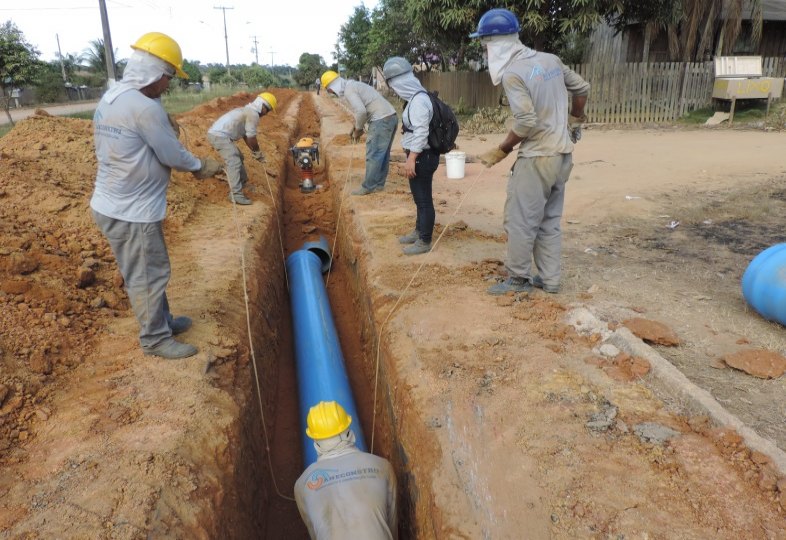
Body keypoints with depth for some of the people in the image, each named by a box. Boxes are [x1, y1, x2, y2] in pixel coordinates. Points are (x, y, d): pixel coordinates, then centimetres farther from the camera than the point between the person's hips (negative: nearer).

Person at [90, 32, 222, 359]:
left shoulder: (109, 99, 8)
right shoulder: (145, 107, -23)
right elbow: (173, 154, -16)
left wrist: (190, 166, 12)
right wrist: (201, 166, 2)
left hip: (114, 205, 10)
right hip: (131, 213, -10)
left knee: (148, 271, 22)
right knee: (147, 276, 4)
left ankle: (162, 320, 37)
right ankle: (155, 339, 19)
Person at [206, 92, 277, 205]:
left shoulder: (248, 111, 21)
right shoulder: (253, 113, -11)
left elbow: (246, 135, 26)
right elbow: (251, 137, -11)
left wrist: (254, 151, 26)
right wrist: (258, 152, 4)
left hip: (217, 133, 11)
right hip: (220, 135, -11)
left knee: (238, 157, 25)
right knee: (234, 163, -15)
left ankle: (243, 182, 40)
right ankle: (236, 195, -18)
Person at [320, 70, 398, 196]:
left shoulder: (348, 90, -10)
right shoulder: (354, 85, 21)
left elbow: (361, 111, -21)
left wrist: (358, 130, -6)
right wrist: (356, 127, 23)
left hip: (382, 120, -10)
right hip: (391, 117, 10)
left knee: (373, 155, -2)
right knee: (383, 154, 15)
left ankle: (368, 187, 5)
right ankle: (379, 184, 24)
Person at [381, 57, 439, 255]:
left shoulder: (419, 100, -20)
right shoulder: (416, 97, 11)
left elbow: (421, 133, -25)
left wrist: (411, 159, -24)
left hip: (422, 157, -10)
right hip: (420, 155, 10)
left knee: (424, 199, -1)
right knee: (419, 197, 20)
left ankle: (424, 242, 9)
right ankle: (419, 232, 34)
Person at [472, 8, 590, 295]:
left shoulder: (512, 73, -16)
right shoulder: (550, 60, 8)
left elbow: (526, 122, -23)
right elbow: (582, 88, 17)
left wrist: (502, 150, -9)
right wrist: (575, 120, 32)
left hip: (537, 158, -8)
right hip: (562, 155, 8)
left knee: (520, 220, 4)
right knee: (549, 221, 15)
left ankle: (518, 278, 15)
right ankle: (549, 280, 22)